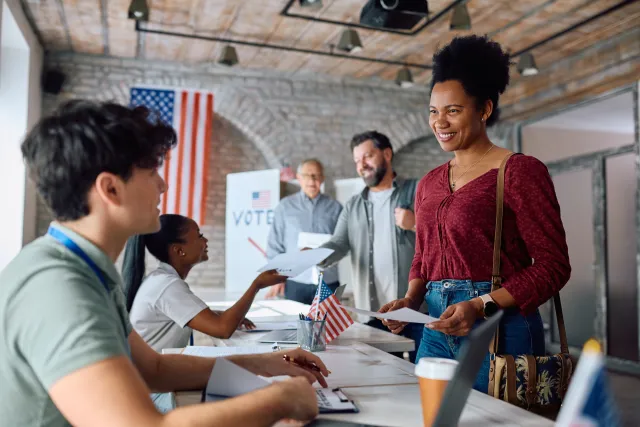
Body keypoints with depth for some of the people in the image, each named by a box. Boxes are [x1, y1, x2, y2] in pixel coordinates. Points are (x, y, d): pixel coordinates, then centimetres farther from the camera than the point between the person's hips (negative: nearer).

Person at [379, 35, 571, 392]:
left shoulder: (520, 171, -7)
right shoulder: (429, 184, 12)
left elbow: (553, 265, -9)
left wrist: (482, 305, -19)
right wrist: (410, 300, 1)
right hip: (437, 329, 6)